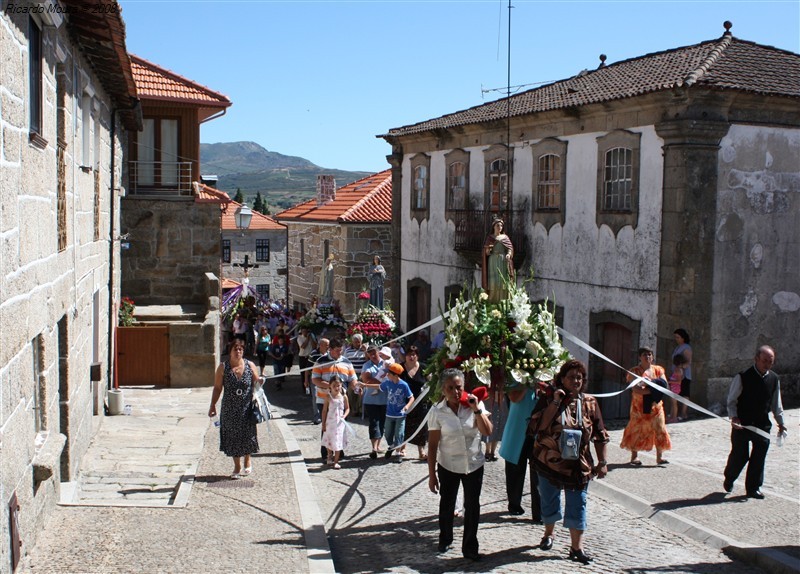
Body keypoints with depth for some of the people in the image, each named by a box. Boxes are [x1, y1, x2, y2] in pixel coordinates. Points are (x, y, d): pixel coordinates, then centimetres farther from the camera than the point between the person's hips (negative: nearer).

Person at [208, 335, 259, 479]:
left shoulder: (250, 365, -1)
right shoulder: (223, 368, -4)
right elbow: (217, 388, -1)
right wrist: (213, 405, -4)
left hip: (247, 408, 0)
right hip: (229, 410, 0)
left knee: (247, 435, 8)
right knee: (232, 437, 6)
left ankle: (247, 462, 31)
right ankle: (237, 467, 20)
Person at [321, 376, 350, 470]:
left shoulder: (344, 397, -4)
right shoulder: (328, 397, -6)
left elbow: (347, 408, 7)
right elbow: (324, 411, -1)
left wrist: (344, 415, -13)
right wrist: (323, 424, -2)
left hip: (339, 423, 0)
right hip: (330, 423, 0)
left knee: (338, 442, 1)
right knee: (329, 441, 12)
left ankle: (336, 462, 9)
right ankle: (330, 458, 32)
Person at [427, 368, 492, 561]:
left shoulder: (475, 405, -8)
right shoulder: (437, 411, -13)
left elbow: (487, 432, -15)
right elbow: (432, 445, -8)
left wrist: (477, 409, -24)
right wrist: (432, 474, -7)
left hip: (474, 465, 1)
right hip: (448, 466, -1)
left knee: (472, 506, 8)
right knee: (447, 505, 16)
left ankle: (470, 547, 23)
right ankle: (445, 539, 40)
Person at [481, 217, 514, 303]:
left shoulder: (505, 237, 13)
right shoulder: (489, 238, 10)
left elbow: (510, 248, 2)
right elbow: (486, 252, 6)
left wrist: (509, 254, -19)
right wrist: (488, 250, -17)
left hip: (503, 262, 1)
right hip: (493, 262, -1)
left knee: (504, 281, -7)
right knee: (493, 282, -9)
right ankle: (492, 301, -6)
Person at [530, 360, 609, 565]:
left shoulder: (590, 403, 1)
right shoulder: (548, 399, -6)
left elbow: (600, 435, 5)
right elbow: (537, 426, -20)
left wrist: (602, 462, 1)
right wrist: (555, 403, -22)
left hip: (578, 465, 1)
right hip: (549, 462, -1)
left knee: (577, 505, 0)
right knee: (549, 501, 15)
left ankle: (576, 547, 7)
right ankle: (549, 533, 39)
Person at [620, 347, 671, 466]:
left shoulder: (658, 370, 9)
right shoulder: (635, 371, -5)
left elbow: (664, 385, 2)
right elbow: (635, 389, -16)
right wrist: (650, 390, -27)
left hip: (656, 406, 4)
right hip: (639, 406, -4)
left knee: (659, 430, 2)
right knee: (637, 430, 1)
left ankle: (659, 457, 10)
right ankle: (634, 456, 13)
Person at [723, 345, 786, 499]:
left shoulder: (774, 379, 2)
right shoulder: (742, 378, -13)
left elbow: (776, 403, 14)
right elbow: (731, 400, -7)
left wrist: (780, 422, 15)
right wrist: (733, 416, -20)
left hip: (763, 425, 4)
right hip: (742, 424, -4)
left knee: (759, 457, 4)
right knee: (739, 456, 4)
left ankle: (753, 487, 18)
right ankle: (729, 479, 31)